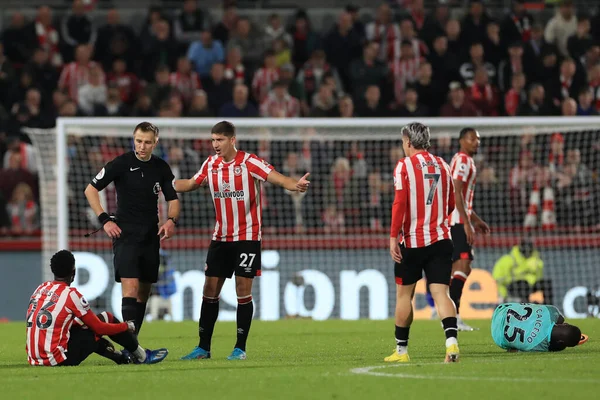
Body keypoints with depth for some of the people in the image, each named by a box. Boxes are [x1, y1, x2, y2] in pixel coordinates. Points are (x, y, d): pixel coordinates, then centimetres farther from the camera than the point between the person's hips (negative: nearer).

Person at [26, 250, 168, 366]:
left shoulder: (41, 289, 12)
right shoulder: (71, 294, -10)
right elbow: (99, 328, -2)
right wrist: (128, 326, 17)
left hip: (34, 359, 7)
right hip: (58, 359, -7)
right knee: (107, 318, 7)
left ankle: (122, 357, 38)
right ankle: (142, 356, 24)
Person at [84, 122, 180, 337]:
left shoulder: (161, 168, 5)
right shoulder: (121, 163, -6)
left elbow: (173, 199, 14)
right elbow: (90, 190, -2)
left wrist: (171, 220, -7)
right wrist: (105, 220, -10)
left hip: (151, 237, 5)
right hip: (125, 235, -5)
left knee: (143, 293, 6)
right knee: (131, 288, -18)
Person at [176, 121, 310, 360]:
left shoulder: (249, 162, -13)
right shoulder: (211, 164, 4)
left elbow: (274, 177, -27)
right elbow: (192, 184, 21)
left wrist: (294, 185, -46)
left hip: (247, 237, -5)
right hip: (221, 238, 5)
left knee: (243, 291, -5)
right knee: (210, 289, 3)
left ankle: (240, 348, 3)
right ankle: (203, 347, 10)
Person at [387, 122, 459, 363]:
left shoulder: (404, 165, -6)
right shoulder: (441, 165, 10)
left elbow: (400, 204, -14)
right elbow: (450, 204, 17)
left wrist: (393, 237, -12)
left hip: (412, 241, -4)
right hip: (441, 239, 4)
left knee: (404, 294, 9)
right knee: (440, 293, -2)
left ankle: (401, 350, 17)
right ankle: (451, 341, -24)